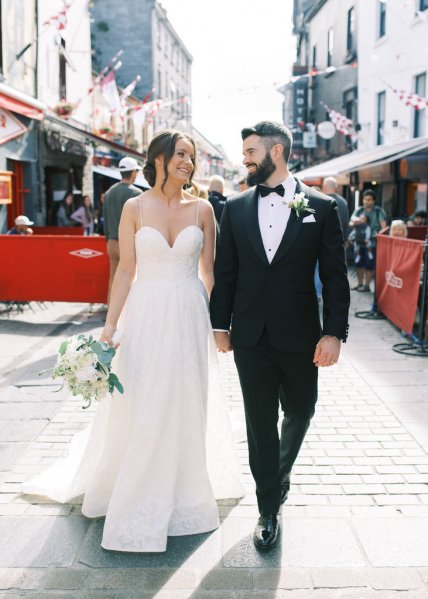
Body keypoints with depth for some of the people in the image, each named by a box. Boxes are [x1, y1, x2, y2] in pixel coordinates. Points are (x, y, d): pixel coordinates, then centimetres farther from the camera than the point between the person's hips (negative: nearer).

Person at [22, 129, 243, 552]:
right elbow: (126, 271, -1)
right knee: (137, 409, 4)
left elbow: (209, 271, 7)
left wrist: (215, 321, 2)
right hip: (145, 316, -1)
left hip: (188, 317, 1)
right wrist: (110, 326, -5)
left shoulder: (201, 210, 3)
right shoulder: (135, 208, 0)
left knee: (185, 407, 10)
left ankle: (182, 494, 30)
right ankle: (135, 499, 24)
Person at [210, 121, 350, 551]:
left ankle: (280, 471, 46)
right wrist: (220, 325, 5)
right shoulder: (236, 208, 3)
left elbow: (335, 275, -4)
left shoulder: (320, 207, -3)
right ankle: (269, 509, 21)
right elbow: (225, 271, 7)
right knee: (260, 423, 7)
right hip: (251, 337, 1)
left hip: (299, 337, -1)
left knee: (299, 413, 16)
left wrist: (334, 332, -9)